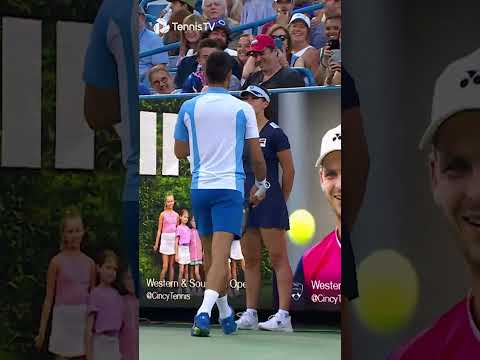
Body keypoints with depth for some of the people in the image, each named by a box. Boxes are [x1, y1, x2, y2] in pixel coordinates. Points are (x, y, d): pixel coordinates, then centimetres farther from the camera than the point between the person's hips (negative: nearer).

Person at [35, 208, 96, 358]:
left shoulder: (89, 263, 8)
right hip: (64, 317, -4)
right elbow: (49, 297, 0)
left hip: (85, 319, 4)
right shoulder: (57, 261, -2)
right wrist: (42, 331, -2)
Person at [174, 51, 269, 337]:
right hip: (230, 187, -3)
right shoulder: (242, 109, -2)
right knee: (221, 255, -10)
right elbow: (257, 157, 1)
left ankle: (225, 313, 32)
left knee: (211, 254, 19)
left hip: (199, 187, 3)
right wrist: (262, 184, 19)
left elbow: (180, 152, 13)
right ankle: (204, 312, -29)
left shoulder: (189, 107, 3)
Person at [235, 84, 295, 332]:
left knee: (278, 258, -7)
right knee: (250, 260, 9)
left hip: (269, 202, -7)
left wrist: (281, 201, 6)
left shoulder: (275, 133, -4)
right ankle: (250, 314, 13)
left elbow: (289, 171, 0)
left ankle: (283, 316, -10)